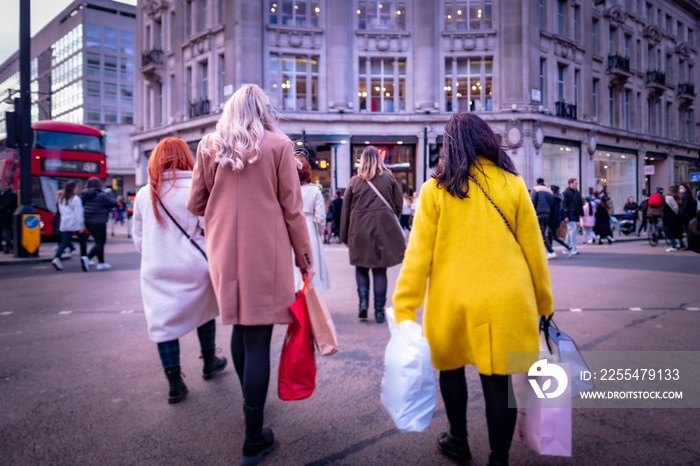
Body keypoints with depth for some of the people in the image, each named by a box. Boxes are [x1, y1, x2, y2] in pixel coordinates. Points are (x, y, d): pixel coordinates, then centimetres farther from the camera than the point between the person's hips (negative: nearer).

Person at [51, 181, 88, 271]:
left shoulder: (61, 199, 12)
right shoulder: (75, 199, -11)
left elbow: (61, 211, 21)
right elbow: (79, 213, -15)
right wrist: (81, 225, -16)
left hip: (64, 224, 6)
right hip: (76, 224, -6)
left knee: (64, 242, 5)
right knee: (83, 242, 6)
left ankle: (56, 258, -17)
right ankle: (83, 262, 7)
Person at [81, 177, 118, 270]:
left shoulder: (84, 195, 6)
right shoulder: (101, 196, -14)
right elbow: (114, 203, -8)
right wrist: (107, 195, 6)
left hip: (88, 222, 7)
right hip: (99, 222, -7)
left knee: (99, 242, 16)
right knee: (100, 243, -2)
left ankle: (101, 263, 19)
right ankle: (87, 258, -23)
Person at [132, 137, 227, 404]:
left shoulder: (144, 194, 1)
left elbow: (138, 239, 8)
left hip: (156, 271, 2)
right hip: (194, 267, -1)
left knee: (163, 322, 8)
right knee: (203, 312, 20)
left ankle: (175, 384, 12)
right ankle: (209, 364, 36)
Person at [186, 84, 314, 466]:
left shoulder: (209, 147, 4)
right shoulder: (278, 145, -4)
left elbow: (195, 204, 9)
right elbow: (292, 209, -4)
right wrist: (305, 257, 4)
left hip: (224, 252, 4)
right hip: (265, 253, -4)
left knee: (239, 327, 21)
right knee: (258, 340, 0)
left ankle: (251, 404, 40)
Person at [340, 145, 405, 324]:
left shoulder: (354, 181, 3)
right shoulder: (389, 178, 4)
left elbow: (346, 210, 4)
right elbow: (399, 205, 6)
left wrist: (344, 236, 10)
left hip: (360, 231, 0)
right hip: (384, 230, 0)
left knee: (361, 268, 15)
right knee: (380, 270, 4)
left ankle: (363, 301, -2)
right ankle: (379, 311, 7)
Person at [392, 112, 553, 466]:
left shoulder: (435, 189, -3)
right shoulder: (512, 184, 1)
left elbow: (418, 254, -6)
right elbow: (533, 248, 4)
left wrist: (404, 310, -3)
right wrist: (543, 302, 14)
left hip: (452, 299, 0)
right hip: (505, 302, 1)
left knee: (450, 366, 21)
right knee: (498, 380, 9)